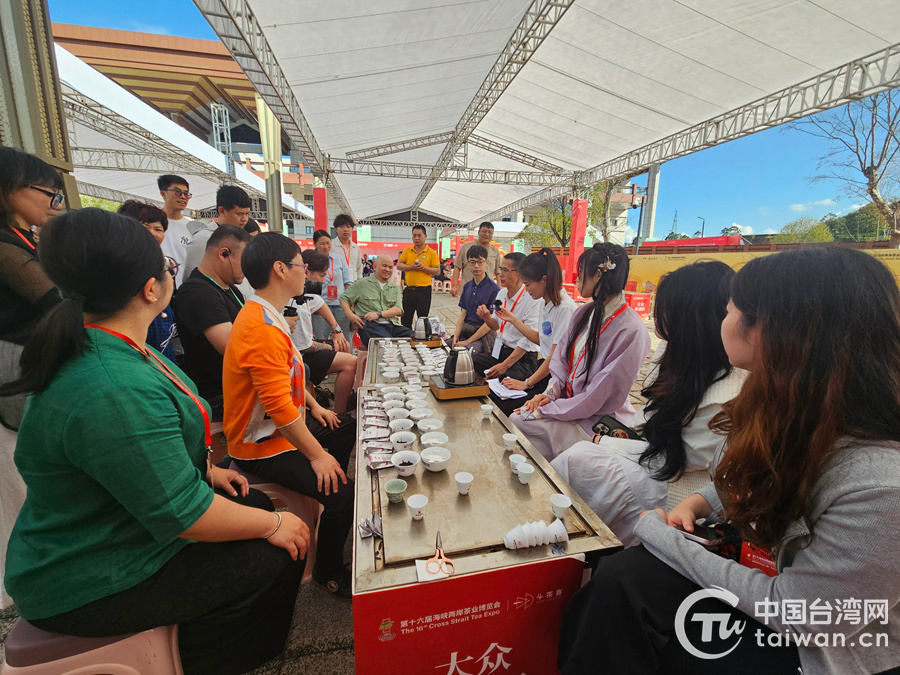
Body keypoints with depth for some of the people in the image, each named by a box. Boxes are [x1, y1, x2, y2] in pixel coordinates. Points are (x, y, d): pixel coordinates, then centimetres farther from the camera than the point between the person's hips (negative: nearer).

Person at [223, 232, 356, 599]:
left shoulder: (265, 315, 6)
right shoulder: (263, 328, -29)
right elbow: (279, 406, -31)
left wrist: (314, 406, 12)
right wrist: (317, 455, -24)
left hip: (283, 425, 11)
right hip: (263, 445, -11)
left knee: (349, 427, 23)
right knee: (343, 495, -19)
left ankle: (331, 494, 39)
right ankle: (328, 572, 9)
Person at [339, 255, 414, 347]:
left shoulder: (395, 288, 23)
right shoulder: (362, 283, 13)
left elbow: (399, 310, 9)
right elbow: (344, 298, 15)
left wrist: (378, 314, -7)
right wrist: (350, 315, -4)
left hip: (392, 325, 5)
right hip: (370, 324, -4)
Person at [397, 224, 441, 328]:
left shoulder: (431, 252, -1)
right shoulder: (407, 250, 8)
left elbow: (437, 271, -3)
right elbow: (399, 266, 4)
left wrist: (424, 268, -17)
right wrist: (411, 267, -12)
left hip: (424, 289, -3)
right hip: (409, 289, 3)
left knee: (423, 319, 5)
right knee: (405, 319, 10)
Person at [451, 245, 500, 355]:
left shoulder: (494, 289, -8)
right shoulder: (467, 286, 14)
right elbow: (463, 314, 12)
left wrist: (467, 341, -12)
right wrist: (456, 337, -3)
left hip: (484, 335, -6)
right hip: (465, 331, 6)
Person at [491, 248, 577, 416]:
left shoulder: (565, 308, -20)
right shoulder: (546, 303, 8)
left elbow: (556, 356, -19)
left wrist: (527, 383, -13)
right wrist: (513, 319, 18)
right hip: (544, 369, 9)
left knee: (505, 408, -18)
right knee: (494, 396, -5)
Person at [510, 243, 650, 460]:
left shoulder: (631, 331, -21)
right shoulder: (583, 313, 3)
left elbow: (599, 397, -21)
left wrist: (544, 410, -18)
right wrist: (551, 392, -8)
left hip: (596, 420, -6)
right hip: (569, 402, 7)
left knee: (519, 423, -18)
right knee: (515, 417, -12)